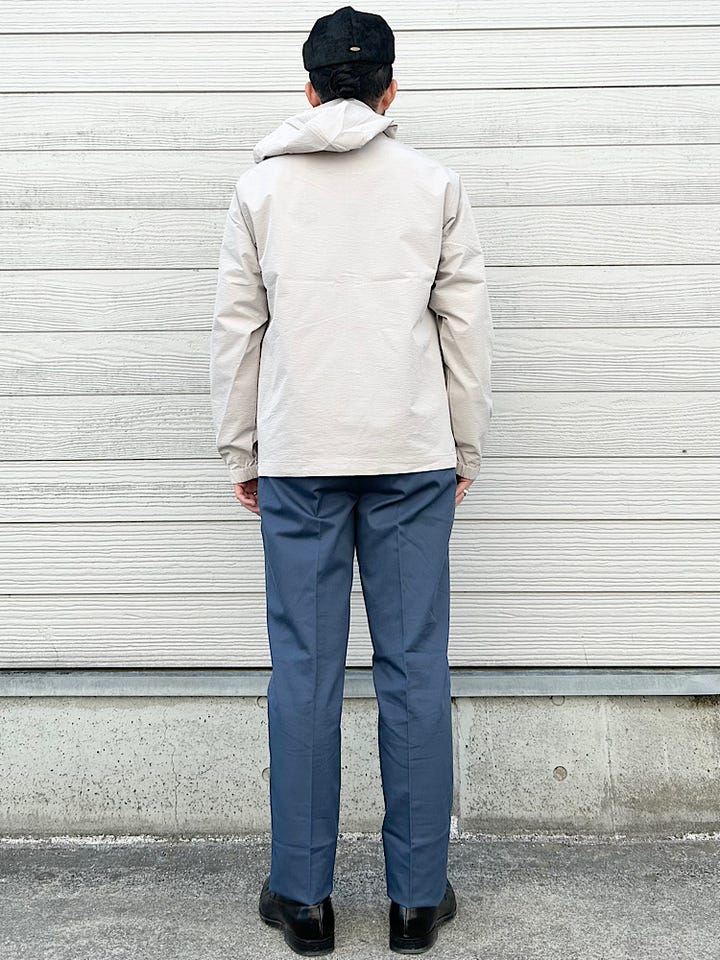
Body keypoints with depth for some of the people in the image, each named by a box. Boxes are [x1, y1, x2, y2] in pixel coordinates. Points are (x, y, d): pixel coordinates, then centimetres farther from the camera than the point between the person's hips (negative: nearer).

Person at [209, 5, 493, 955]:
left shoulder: (261, 187, 6)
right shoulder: (436, 183, 6)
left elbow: (237, 329, 6)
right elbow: (467, 326, 5)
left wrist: (241, 453, 13)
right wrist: (465, 451, 13)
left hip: (297, 459, 0)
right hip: (413, 457, 0)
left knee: (305, 674, 5)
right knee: (415, 672, 4)